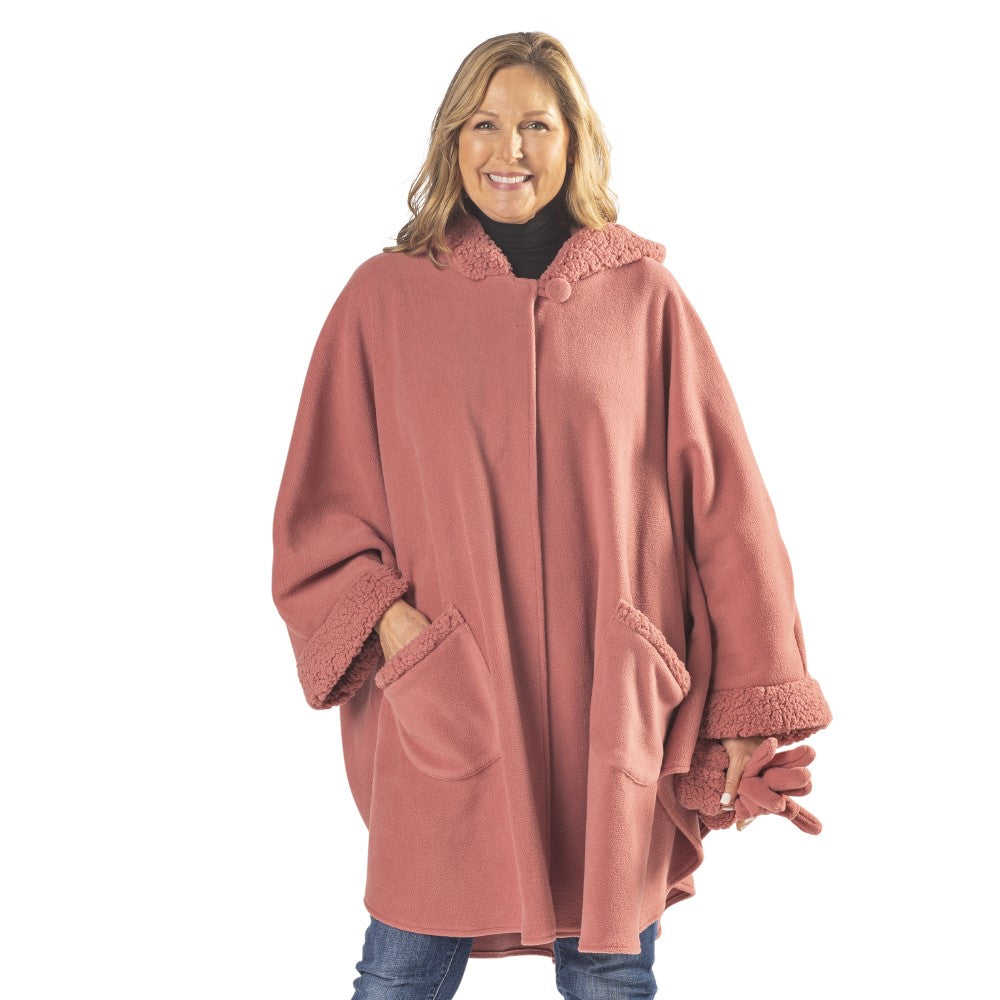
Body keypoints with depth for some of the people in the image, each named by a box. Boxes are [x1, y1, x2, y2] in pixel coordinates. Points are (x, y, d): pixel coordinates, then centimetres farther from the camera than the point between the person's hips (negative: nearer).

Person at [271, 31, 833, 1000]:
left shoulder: (644, 294, 5)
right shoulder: (385, 296, 4)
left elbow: (724, 505, 5)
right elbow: (320, 506, 6)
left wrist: (755, 704, 2)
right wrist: (389, 622, -12)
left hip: (613, 711, 1)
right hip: (444, 706, 0)